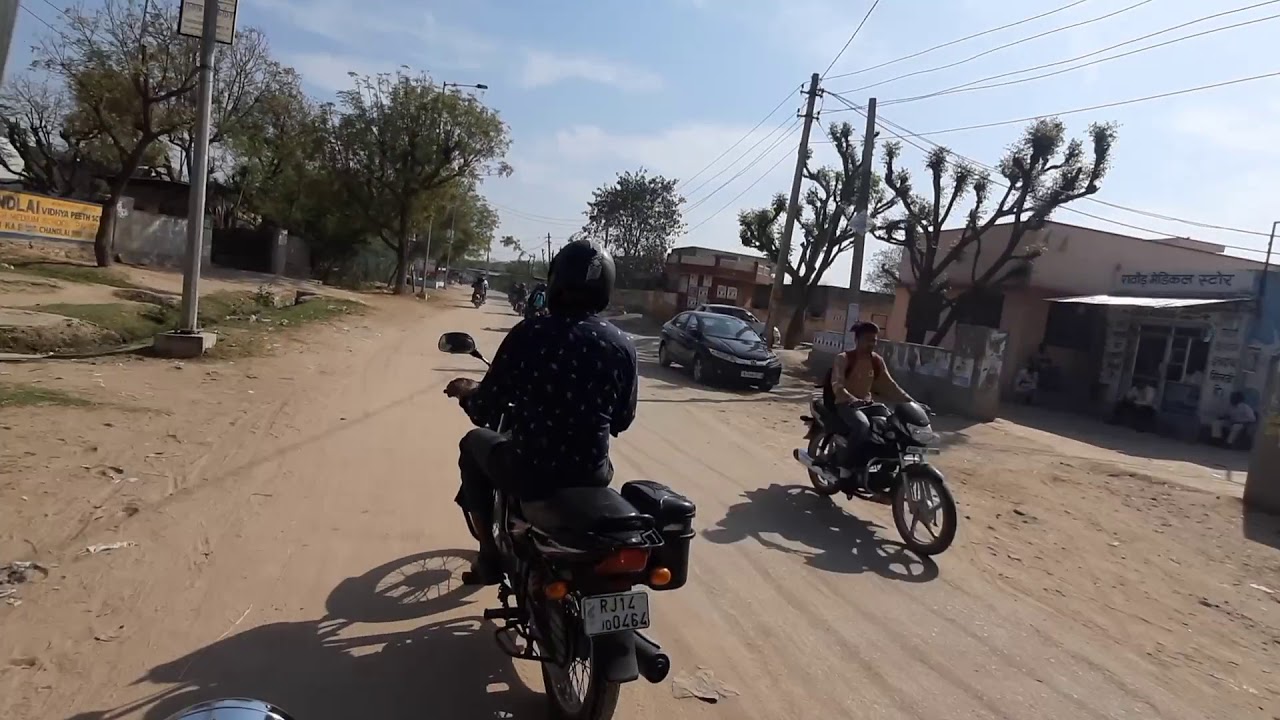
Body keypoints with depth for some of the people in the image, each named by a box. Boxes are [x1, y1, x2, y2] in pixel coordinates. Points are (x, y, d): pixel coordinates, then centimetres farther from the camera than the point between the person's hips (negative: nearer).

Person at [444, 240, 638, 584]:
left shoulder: (529, 333, -12)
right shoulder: (623, 346, -4)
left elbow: (484, 411, -8)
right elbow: (622, 420, 8)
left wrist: (468, 392, 14)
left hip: (530, 473, -3)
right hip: (592, 476, 3)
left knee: (474, 442, 28)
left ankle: (491, 557, 27)